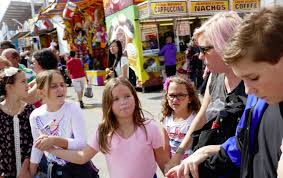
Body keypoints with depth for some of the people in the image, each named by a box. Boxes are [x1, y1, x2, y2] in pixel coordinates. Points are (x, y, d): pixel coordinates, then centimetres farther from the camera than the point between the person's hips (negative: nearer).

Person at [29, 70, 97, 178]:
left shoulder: (73, 110, -18)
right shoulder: (35, 116, -7)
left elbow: (82, 143, -22)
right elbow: (37, 146, 7)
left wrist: (55, 140, -33)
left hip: (78, 168, -3)